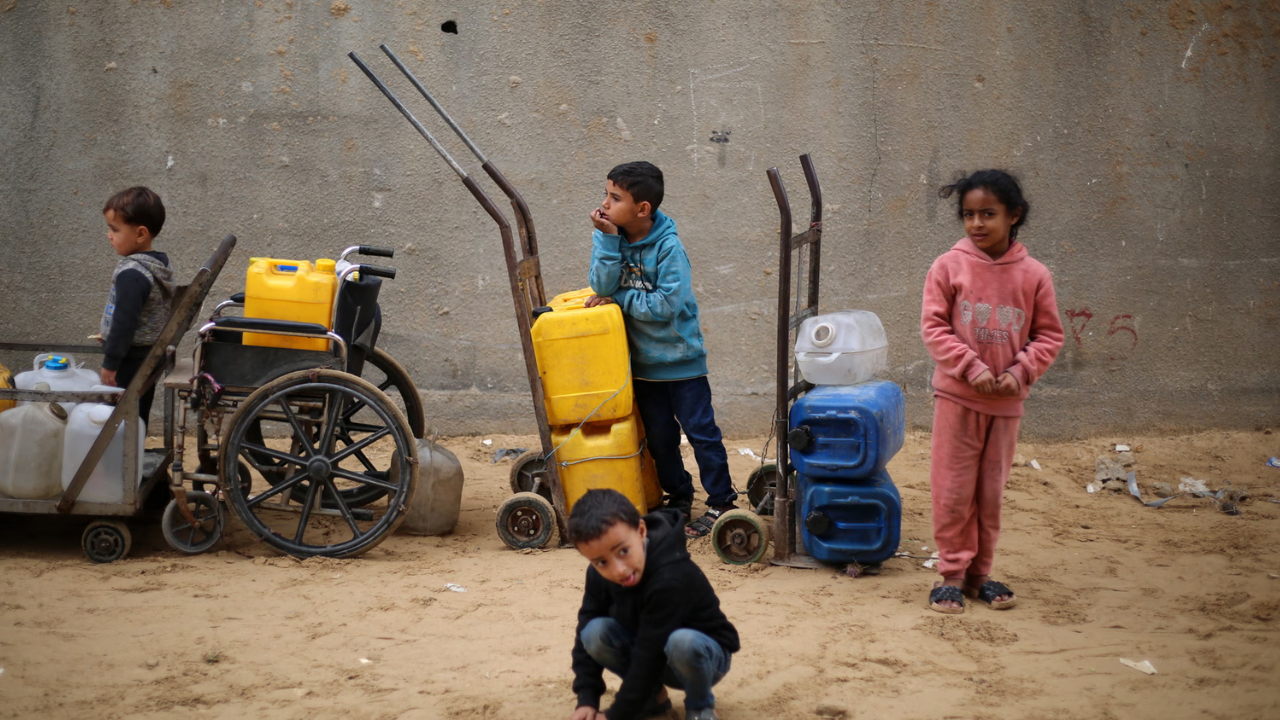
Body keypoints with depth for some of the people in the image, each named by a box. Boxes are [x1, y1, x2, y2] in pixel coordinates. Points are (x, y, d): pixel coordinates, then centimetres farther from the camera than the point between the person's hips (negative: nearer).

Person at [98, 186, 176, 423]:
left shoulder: (131, 274, -22)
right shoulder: (160, 265, 7)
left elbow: (125, 321, -22)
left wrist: (110, 363, -15)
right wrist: (111, 336, 27)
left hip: (130, 360, -10)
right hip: (151, 356, 10)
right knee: (138, 417, 16)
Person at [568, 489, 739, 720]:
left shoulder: (671, 579, -35)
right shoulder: (600, 574, -14)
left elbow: (649, 656, -32)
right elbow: (585, 630, -8)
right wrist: (587, 700, -18)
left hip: (706, 654, -5)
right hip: (654, 655, 5)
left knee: (682, 642, -39)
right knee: (595, 632, -21)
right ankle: (653, 696, 2)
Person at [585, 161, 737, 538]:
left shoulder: (668, 246, -19)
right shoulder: (610, 237, -4)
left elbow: (666, 305, -25)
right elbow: (603, 286, -15)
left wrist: (619, 297, -16)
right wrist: (608, 240, -24)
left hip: (680, 357, -5)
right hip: (643, 360, 5)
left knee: (701, 430, 0)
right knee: (659, 436, 14)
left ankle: (720, 502, 11)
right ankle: (678, 497, 30)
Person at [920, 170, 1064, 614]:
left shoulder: (1033, 275, 0)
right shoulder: (949, 266, -4)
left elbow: (1049, 335, 6)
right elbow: (933, 327, -4)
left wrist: (1021, 372, -9)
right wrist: (971, 367, -14)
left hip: (1007, 401, 2)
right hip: (957, 397, -2)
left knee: (991, 491, 10)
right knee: (953, 489, 1)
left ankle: (980, 572, 22)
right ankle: (952, 572, 13)